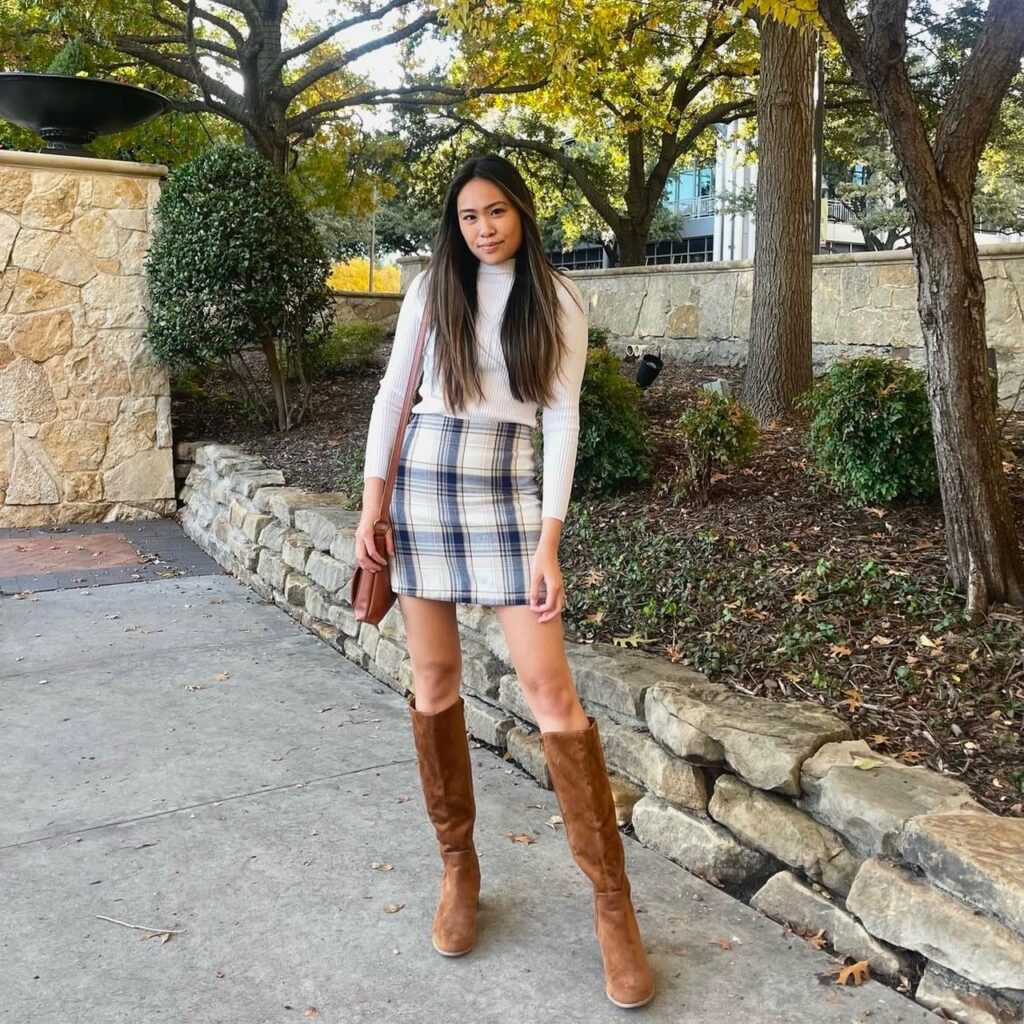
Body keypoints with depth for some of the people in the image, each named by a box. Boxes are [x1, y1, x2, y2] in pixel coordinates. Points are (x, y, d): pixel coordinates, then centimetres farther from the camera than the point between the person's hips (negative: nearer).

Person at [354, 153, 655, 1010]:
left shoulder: (559, 301, 2)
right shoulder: (432, 287, 6)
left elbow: (562, 420, -3)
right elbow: (392, 395, 7)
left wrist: (548, 541, -10)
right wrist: (371, 505, 0)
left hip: (508, 491, -2)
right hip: (423, 484, 2)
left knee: (551, 690, -9)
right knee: (435, 678, 5)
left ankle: (613, 902, 1)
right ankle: (458, 865, 23)